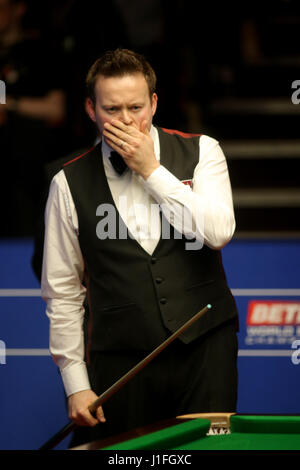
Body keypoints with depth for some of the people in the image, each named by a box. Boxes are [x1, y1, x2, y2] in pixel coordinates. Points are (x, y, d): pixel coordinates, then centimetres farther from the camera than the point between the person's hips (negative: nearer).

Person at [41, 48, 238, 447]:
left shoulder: (200, 152, 2)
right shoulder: (70, 184, 2)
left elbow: (218, 232, -14)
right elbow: (62, 293, 4)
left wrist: (152, 170, -12)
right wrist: (76, 384, 0)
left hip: (204, 352, 0)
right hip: (120, 364, 0)